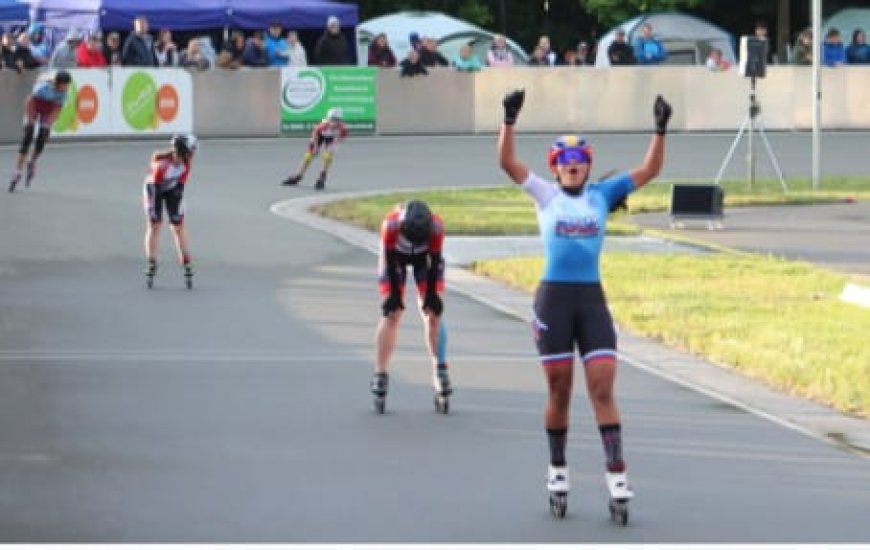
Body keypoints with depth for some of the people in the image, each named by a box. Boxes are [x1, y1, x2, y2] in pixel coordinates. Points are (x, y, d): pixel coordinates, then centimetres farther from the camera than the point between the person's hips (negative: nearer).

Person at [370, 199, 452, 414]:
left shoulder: (436, 226, -35)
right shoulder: (390, 225, -38)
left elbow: (436, 262, -20)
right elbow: (386, 261, -25)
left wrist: (432, 295, -17)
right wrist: (390, 295, -22)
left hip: (423, 256, 1)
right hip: (396, 254, -1)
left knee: (433, 312, -9)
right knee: (391, 314, -10)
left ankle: (440, 371, -4)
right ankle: (380, 374, -7)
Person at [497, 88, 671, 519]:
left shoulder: (602, 194, 11)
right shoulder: (545, 195, 6)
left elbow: (649, 170, 8)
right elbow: (507, 162, -4)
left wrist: (660, 129, -3)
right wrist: (509, 121, -16)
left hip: (592, 298, 1)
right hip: (553, 297, -1)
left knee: (603, 389, -6)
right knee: (559, 390, 6)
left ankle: (616, 473, -8)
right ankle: (557, 469, 20)